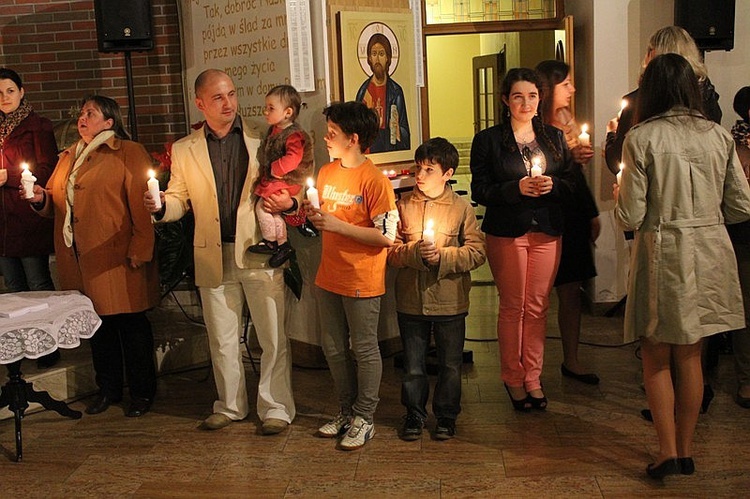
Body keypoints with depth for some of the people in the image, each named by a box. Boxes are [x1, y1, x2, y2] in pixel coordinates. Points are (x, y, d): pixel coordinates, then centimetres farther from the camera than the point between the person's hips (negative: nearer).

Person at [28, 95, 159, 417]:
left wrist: (140, 251, -18)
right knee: (98, 325, 13)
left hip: (117, 258, -6)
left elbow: (141, 205, -11)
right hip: (80, 259, 7)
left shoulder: (129, 153, -3)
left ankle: (142, 392, 13)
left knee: (131, 324, 1)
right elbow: (56, 204, 26)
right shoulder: (68, 157, 19)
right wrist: (41, 199, 3)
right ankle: (108, 389, 26)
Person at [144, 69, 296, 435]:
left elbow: (286, 186, 8)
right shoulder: (184, 150, 7)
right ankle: (230, 405, 30)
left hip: (260, 252, -2)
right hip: (214, 256, 2)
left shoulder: (261, 140, 3)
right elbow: (180, 200, 9)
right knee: (221, 339, 13)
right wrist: (160, 206, -13)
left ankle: (276, 407, 17)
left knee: (272, 335, 3)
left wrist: (288, 202, -15)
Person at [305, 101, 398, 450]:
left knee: (364, 349, 6)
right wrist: (313, 215, -1)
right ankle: (346, 412, 32)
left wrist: (337, 225, -22)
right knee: (333, 349, 16)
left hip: (361, 282, -8)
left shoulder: (374, 180, -16)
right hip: (328, 277, 8)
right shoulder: (326, 173, 8)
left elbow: (386, 236, -20)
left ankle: (364, 418, 20)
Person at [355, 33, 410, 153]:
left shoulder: (396, 91, 5)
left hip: (391, 151, 0)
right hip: (368, 151, 0)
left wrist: (396, 128, -12)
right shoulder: (363, 91, 5)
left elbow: (405, 131, 5)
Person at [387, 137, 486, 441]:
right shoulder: (403, 205, 1)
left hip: (450, 302, -1)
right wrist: (415, 252, -19)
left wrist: (443, 256, -19)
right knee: (413, 366, 12)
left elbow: (477, 252, -7)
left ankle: (446, 416, 30)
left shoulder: (462, 208, -3)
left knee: (450, 364, 12)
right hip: (411, 300, 1)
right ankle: (414, 414, 30)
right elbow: (390, 250, -1)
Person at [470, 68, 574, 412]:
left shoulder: (554, 137, 11)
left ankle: (533, 378, 18)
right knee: (512, 306, 2)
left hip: (547, 232, 3)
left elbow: (571, 182, 10)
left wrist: (552, 185, -11)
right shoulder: (488, 140, -1)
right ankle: (513, 379, 17)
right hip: (506, 232, -3)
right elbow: (479, 191, -5)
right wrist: (517, 188, -19)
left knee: (538, 307, 6)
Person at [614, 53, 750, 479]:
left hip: (663, 255, -4)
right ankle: (686, 450, 26)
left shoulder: (641, 138, -11)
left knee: (657, 357, 12)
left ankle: (668, 451, 11)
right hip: (711, 254, 4)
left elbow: (631, 217, -13)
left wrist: (620, 198, 9)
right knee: (690, 356, 16)